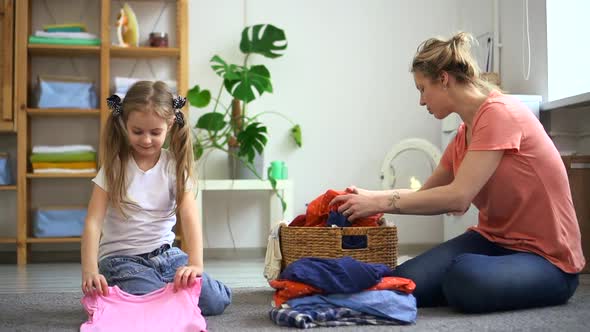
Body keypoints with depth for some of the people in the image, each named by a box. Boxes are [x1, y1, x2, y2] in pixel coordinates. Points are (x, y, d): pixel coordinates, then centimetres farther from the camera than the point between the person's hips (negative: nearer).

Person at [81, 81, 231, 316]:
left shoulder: (174, 167, -2)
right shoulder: (114, 168, -6)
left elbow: (190, 218, -14)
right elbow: (93, 223, -13)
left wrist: (195, 263, -31)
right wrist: (90, 271, -29)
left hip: (166, 253, 3)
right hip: (123, 259, -2)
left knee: (214, 301, -13)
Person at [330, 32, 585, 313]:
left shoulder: (500, 112, -18)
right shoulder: (463, 136, 10)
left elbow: (457, 197, -25)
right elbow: (427, 194, 17)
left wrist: (380, 203, -19)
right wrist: (370, 196, 3)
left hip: (546, 256, -6)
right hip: (492, 239, 7)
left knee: (464, 281, -37)